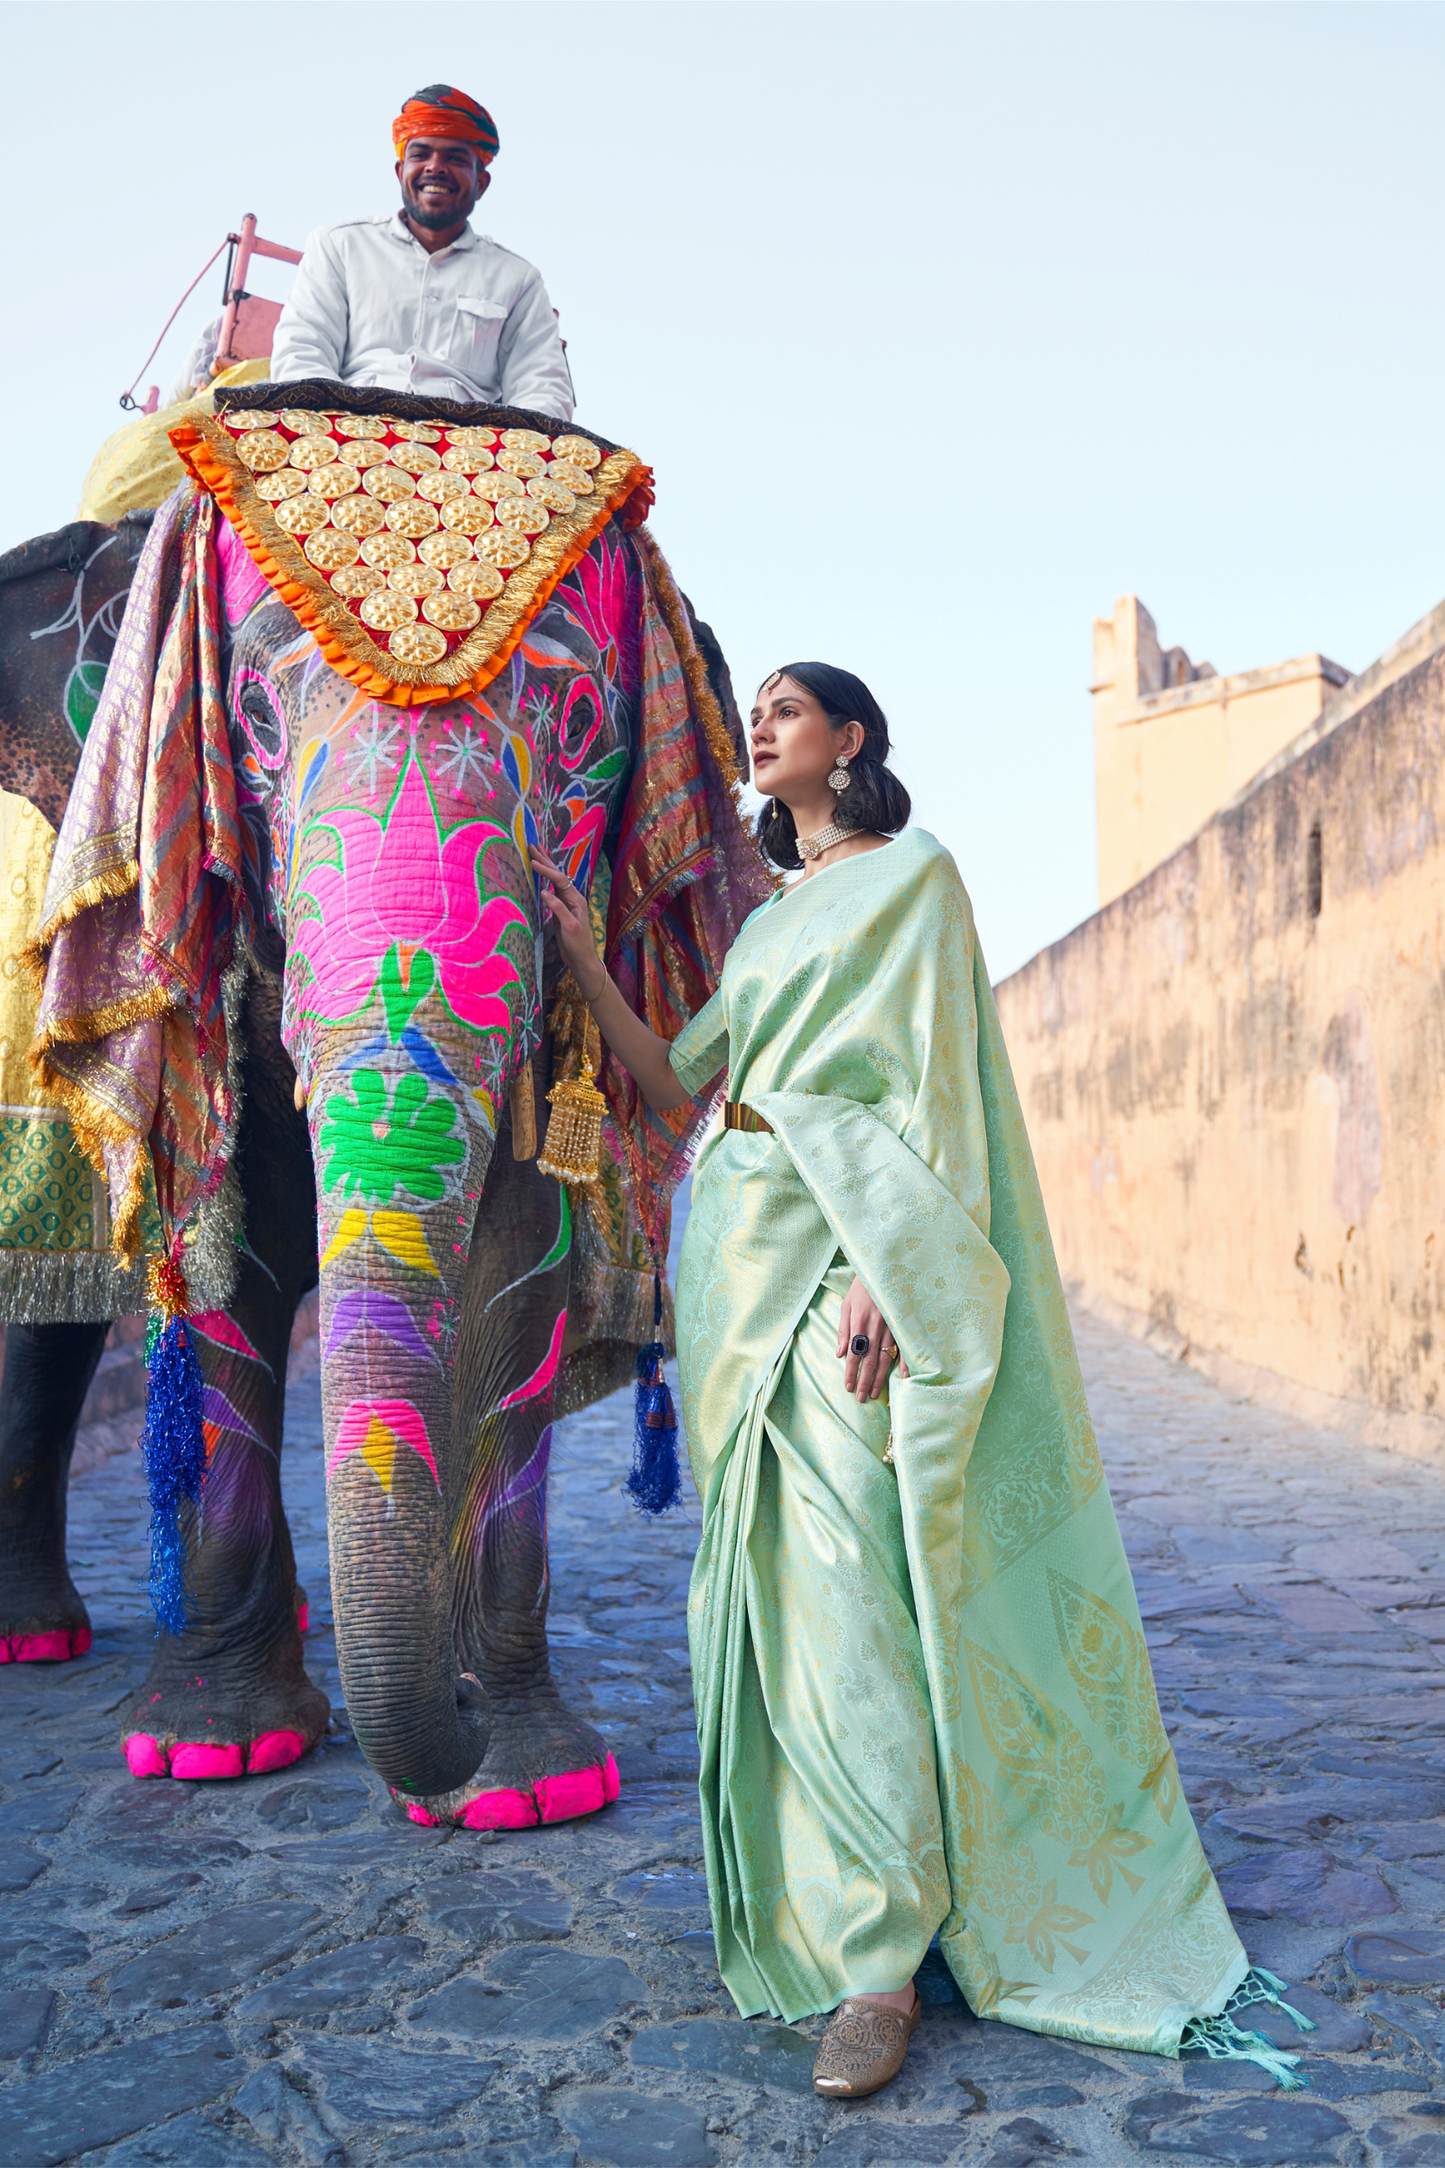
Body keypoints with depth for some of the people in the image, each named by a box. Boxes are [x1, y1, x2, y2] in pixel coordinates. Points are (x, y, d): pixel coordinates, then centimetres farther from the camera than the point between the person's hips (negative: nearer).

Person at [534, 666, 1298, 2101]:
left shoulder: (912, 876, 0)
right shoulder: (771, 916, 22)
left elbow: (925, 1085, -10)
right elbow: (677, 1083, 15)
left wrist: (882, 1272, -20)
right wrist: (580, 958, 8)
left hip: (840, 1256, -7)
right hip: (738, 1255, 8)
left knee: (843, 1590, -12)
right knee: (762, 1575, 9)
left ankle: (879, 1953, -6)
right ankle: (787, 1891, 21)